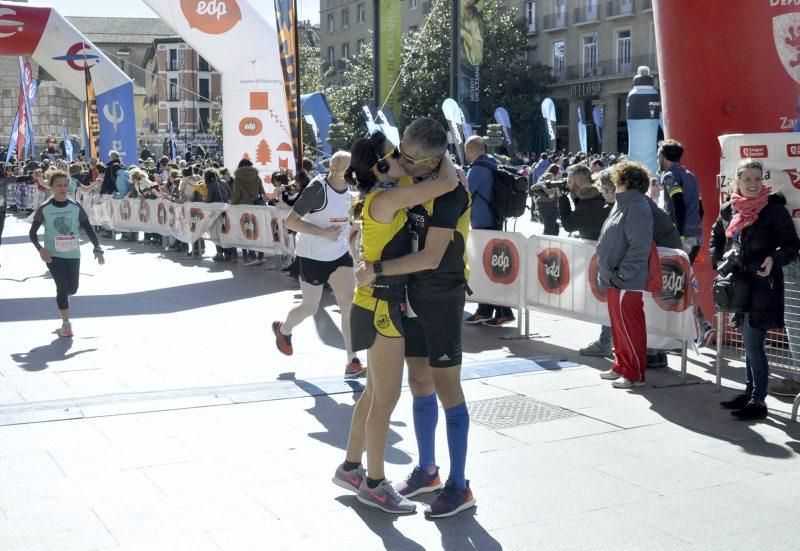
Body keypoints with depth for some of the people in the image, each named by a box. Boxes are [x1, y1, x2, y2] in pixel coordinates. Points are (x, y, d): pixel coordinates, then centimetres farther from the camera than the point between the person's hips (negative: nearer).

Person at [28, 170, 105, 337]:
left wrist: (97, 248, -8)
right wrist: (40, 248, -17)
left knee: (72, 289, 10)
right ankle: (66, 324, -1)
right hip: (53, 255, -2)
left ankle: (62, 297, 48)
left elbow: (88, 229, 2)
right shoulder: (44, 209, -5)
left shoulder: (76, 208, -2)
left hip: (73, 254, 2)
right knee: (63, 287, -12)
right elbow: (32, 232, 0)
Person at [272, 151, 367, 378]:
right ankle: (283, 329, 43)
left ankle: (353, 363, -5)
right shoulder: (318, 189, -22)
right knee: (310, 308, 9)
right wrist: (322, 232, -27)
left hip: (340, 254, 5)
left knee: (350, 304, -8)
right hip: (313, 256, -5)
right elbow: (289, 221, -22)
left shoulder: (350, 189, -1)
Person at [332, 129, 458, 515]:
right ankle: (374, 484, 10)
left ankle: (350, 468, 29)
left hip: (382, 304, 10)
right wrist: (443, 153, -4)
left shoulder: (382, 195, 7)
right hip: (381, 305, -10)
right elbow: (448, 183, -22)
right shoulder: (387, 198, -20)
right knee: (386, 397, -1)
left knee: (376, 391, 18)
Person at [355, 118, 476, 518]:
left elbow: (431, 257, -26)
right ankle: (426, 470, 28)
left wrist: (376, 269, -21)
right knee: (419, 381, 14)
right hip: (413, 293, 8)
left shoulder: (449, 190, -20)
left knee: (446, 387, -4)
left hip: (442, 295, -8)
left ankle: (459, 486, 5)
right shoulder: (414, 182, 6)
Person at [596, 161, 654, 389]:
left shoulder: (636, 207, -16)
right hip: (615, 279, 10)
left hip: (626, 282, -10)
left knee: (630, 327, -2)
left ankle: (634, 374, 6)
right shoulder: (623, 203, 14)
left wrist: (621, 274, -22)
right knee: (619, 326, 17)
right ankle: (621, 366, 29)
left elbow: (640, 246, -23)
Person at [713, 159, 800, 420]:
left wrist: (774, 259, -24)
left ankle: (758, 401, 0)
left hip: (763, 285, -6)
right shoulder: (728, 210, 6)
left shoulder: (774, 208, -9)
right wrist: (718, 260, 9)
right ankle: (750, 392, 26)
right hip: (740, 283, 6)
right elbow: (716, 237, 24)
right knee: (749, 343, 15)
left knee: (753, 344, -7)